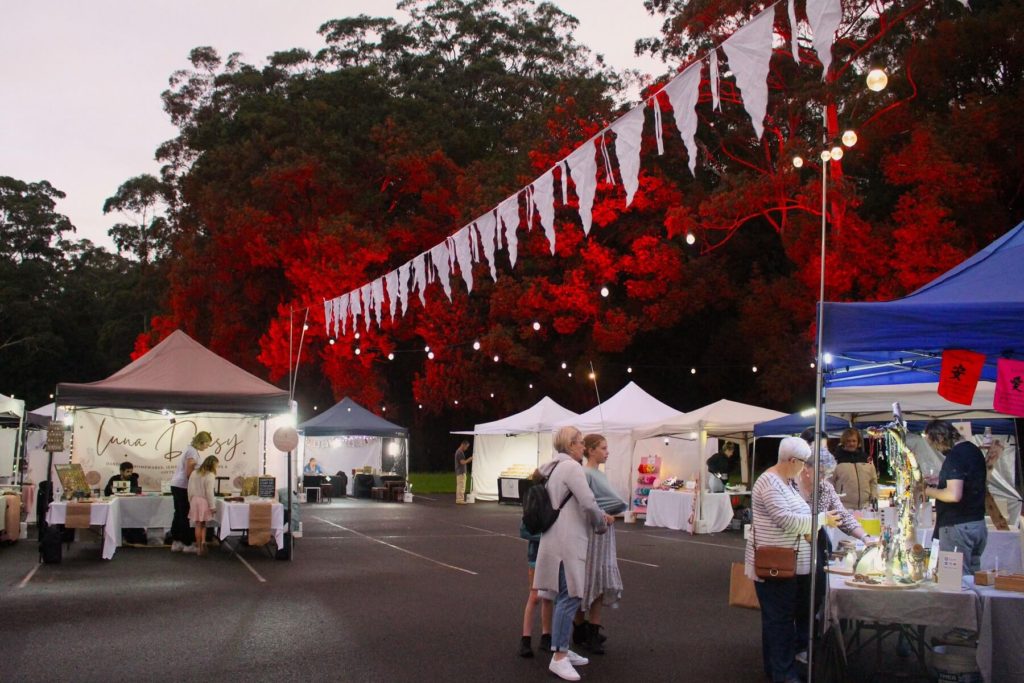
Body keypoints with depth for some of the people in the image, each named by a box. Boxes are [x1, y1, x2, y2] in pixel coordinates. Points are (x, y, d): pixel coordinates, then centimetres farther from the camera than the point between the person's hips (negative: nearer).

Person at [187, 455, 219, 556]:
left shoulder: (194, 473, 4)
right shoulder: (210, 475, -13)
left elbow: (190, 489, 6)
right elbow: (209, 492, -14)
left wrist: (191, 501, 15)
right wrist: (213, 506, -9)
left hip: (195, 500, 4)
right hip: (204, 501, -4)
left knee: (198, 525, 8)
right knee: (203, 524, 12)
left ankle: (198, 547, 10)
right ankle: (203, 542, -6)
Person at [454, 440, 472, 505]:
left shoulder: (459, 452, 16)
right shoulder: (460, 453, -17)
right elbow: (462, 462, -23)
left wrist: (468, 460, 11)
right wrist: (469, 459, -10)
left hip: (460, 472, 10)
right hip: (461, 472, -10)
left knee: (459, 486, 11)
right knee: (461, 487, -8)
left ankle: (459, 500, 14)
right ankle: (460, 500, -7)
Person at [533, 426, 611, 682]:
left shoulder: (555, 467, 16)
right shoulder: (571, 466, -14)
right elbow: (588, 503, -18)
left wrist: (598, 516, 16)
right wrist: (602, 523, 0)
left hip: (560, 539, 10)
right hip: (566, 541, -10)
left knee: (565, 596, 16)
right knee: (570, 597, -7)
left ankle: (562, 649, 23)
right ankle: (558, 658, -4)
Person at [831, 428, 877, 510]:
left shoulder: (867, 459, 12)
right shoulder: (837, 460, -2)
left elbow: (873, 481, 17)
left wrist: (874, 498, 9)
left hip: (865, 507, 4)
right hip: (843, 507, -4)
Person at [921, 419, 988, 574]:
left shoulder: (954, 456, -18)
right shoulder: (974, 450, 11)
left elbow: (954, 495, -27)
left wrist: (930, 491, -11)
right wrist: (940, 481, 20)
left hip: (957, 527, -10)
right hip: (978, 525, 10)